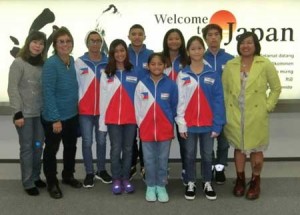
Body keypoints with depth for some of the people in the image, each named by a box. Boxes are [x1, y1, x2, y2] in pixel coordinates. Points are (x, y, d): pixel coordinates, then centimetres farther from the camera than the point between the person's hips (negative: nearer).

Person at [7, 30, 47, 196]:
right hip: (25, 114, -5)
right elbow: (12, 89, -10)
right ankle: (28, 182, 12)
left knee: (38, 146, 12)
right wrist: (17, 113, -15)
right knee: (27, 147, 1)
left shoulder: (43, 64, 9)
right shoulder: (18, 63, -7)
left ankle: (36, 177, 27)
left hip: (40, 113, 5)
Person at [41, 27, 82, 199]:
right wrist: (55, 119, -22)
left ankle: (68, 176, 40)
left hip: (72, 115, 7)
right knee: (52, 150, 9)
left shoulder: (72, 61, 1)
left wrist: (75, 108, 9)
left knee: (71, 147, 20)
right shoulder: (51, 64, -20)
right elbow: (48, 93, -22)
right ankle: (52, 183, 25)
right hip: (54, 117, -7)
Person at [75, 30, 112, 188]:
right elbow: (75, 85, 1)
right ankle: (89, 173, 18)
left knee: (102, 141, 12)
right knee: (87, 142, 6)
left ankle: (101, 170, 27)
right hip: (84, 110, -1)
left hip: (103, 109, 1)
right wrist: (76, 105, -4)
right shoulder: (79, 62, 0)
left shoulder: (108, 62, 2)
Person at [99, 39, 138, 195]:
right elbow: (103, 98, 4)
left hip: (131, 118, 0)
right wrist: (102, 121, 0)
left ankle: (126, 179, 19)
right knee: (116, 149, 4)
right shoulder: (106, 75, 6)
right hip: (113, 118, 0)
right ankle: (116, 180, 15)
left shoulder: (134, 73, 5)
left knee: (128, 149, 8)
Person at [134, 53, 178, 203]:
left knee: (163, 159, 10)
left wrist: (170, 123, 4)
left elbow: (174, 107, 3)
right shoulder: (141, 84, -3)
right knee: (149, 159, 10)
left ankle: (161, 186, 24)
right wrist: (141, 124, 0)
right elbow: (137, 107, 1)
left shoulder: (171, 85, -4)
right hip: (146, 128, 1)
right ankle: (150, 186, 24)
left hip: (165, 129, 0)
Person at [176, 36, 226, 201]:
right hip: (190, 124, 0)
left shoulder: (212, 74, -2)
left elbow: (218, 100, -3)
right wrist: (181, 124, -6)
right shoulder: (183, 75, -2)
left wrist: (217, 125, -8)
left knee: (207, 155, 13)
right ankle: (190, 183, 28)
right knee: (190, 155, 12)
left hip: (208, 124, 0)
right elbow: (180, 101, -2)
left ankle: (207, 184, 29)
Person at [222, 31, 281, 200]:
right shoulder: (230, 65, 2)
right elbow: (224, 89, 8)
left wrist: (267, 107, -4)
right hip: (235, 115, 2)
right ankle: (240, 180, 29)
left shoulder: (265, 65, -6)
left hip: (256, 116, -2)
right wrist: (227, 108, 1)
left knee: (256, 148, 6)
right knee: (239, 147, 13)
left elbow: (276, 88, 2)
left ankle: (255, 182, 24)